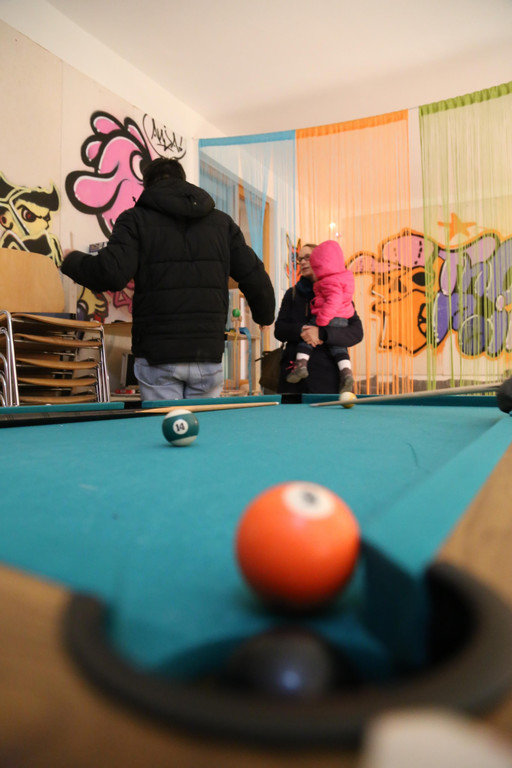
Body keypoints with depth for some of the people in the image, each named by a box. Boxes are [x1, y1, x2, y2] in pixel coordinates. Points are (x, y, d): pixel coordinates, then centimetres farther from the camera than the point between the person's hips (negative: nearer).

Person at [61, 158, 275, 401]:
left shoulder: (135, 219, 3)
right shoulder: (222, 221, 14)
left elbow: (112, 274, -11)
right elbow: (255, 278, 12)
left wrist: (72, 260, 9)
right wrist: (265, 316, 29)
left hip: (157, 356, -3)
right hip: (209, 354, 3)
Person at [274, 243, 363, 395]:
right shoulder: (292, 294, 15)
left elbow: (357, 333, -4)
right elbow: (279, 330, 8)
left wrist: (323, 333, -19)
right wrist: (299, 331, -14)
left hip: (328, 373, -2)